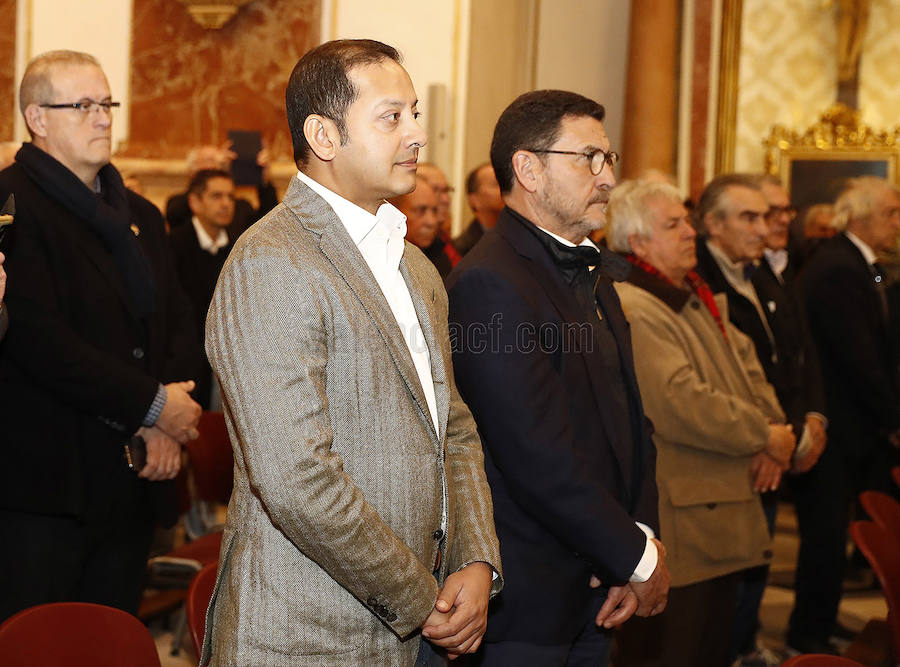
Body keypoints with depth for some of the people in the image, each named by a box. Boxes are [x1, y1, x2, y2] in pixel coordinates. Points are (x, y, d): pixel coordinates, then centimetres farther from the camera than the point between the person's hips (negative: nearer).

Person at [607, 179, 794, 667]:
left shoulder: (700, 300, 15)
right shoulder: (632, 312, -19)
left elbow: (747, 366, 17)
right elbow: (682, 406, -25)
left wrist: (771, 432, -2)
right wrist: (763, 436, -15)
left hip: (723, 513, 10)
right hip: (678, 524, -10)